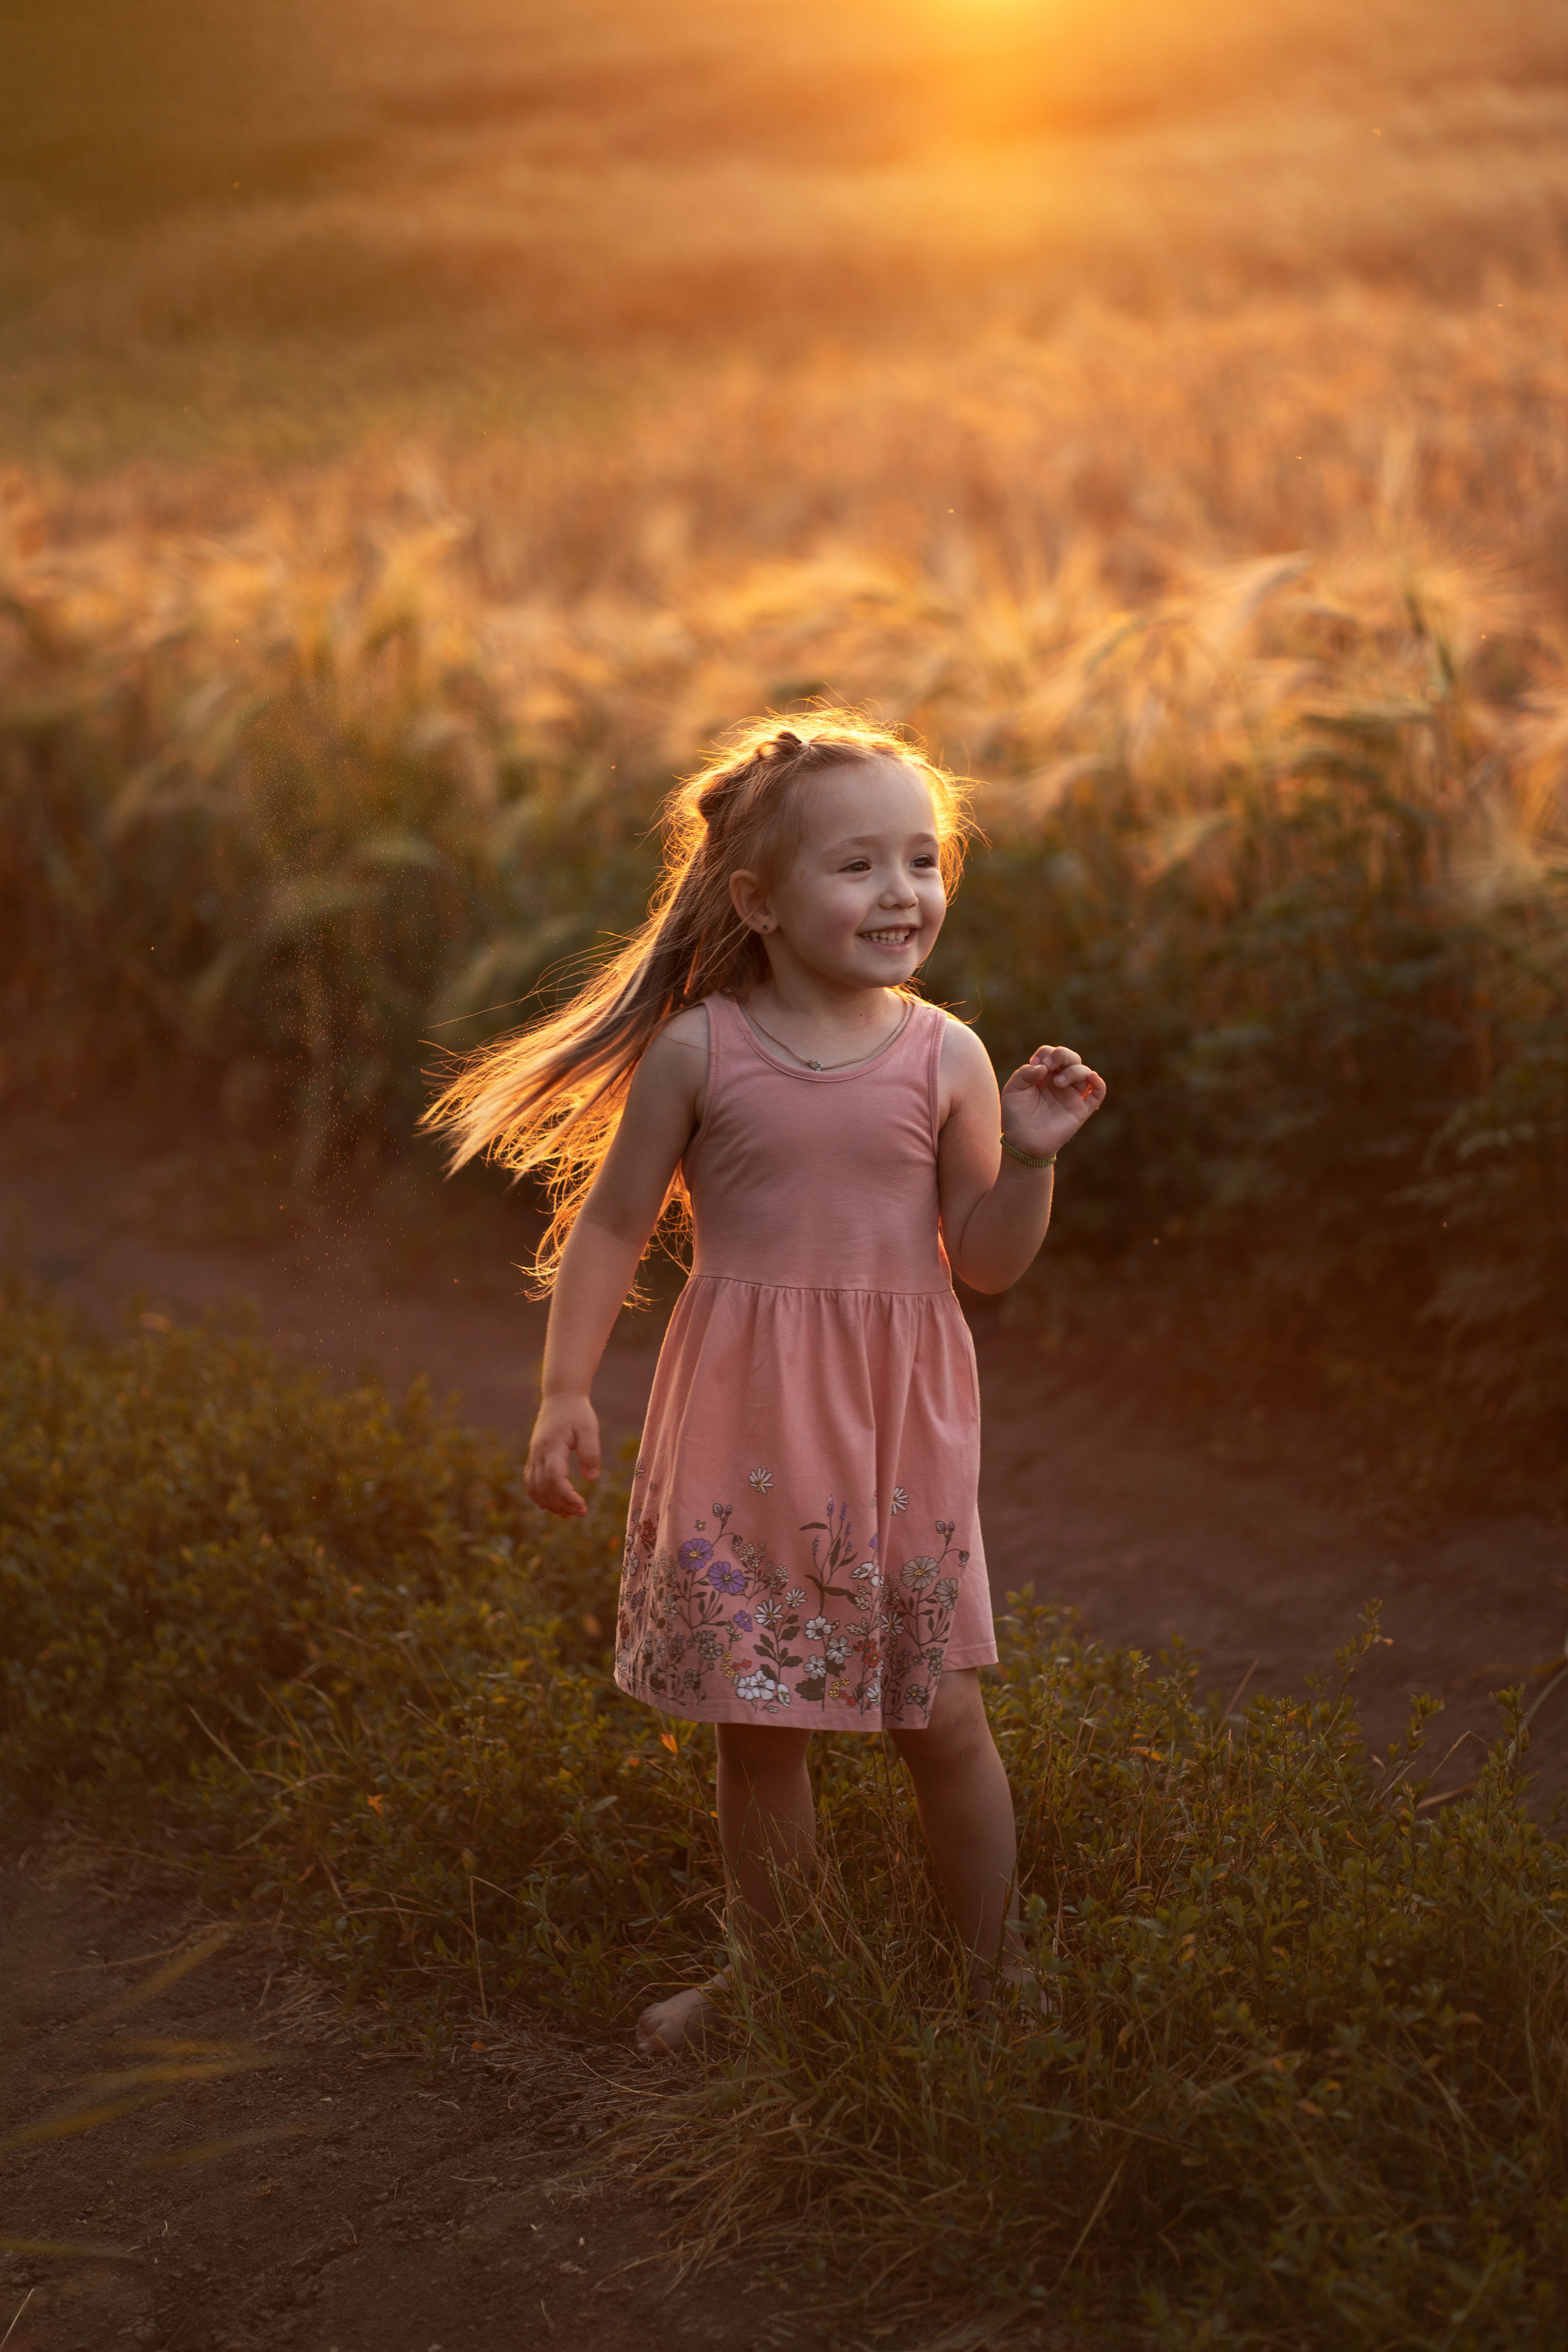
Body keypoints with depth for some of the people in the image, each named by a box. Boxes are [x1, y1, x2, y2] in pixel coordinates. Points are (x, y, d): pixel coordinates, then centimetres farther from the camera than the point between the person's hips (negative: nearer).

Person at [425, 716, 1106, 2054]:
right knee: (758, 1721, 10)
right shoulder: (697, 1052, -6)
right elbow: (610, 1224, 1)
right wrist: (567, 1392, -4)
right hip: (745, 1429, 0)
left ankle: (999, 1970, 26)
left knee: (940, 1716, 7)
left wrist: (1030, 1156, -17)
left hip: (898, 1430, 0)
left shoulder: (945, 1058, -3)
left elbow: (987, 1263, 0)